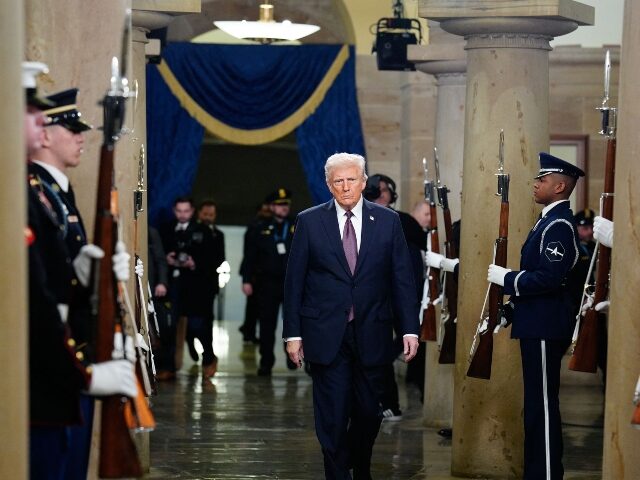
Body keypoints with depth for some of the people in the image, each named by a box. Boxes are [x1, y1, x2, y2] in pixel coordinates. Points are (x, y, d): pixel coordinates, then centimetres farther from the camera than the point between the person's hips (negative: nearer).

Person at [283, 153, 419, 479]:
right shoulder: (310, 222, 1)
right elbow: (294, 281, 2)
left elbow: (402, 278, 4)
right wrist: (293, 333, -3)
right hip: (326, 335, -1)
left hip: (371, 335, 1)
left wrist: (409, 329, -3)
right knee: (332, 416, -1)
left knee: (369, 412, 9)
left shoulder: (388, 221, 4)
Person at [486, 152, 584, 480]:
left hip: (546, 328, -11)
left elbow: (549, 278, -25)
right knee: (537, 404, 14)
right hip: (537, 324, 11)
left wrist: (505, 278, -16)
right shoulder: (550, 220, 16)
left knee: (542, 404, -7)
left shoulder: (559, 225, -16)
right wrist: (513, 304, 16)